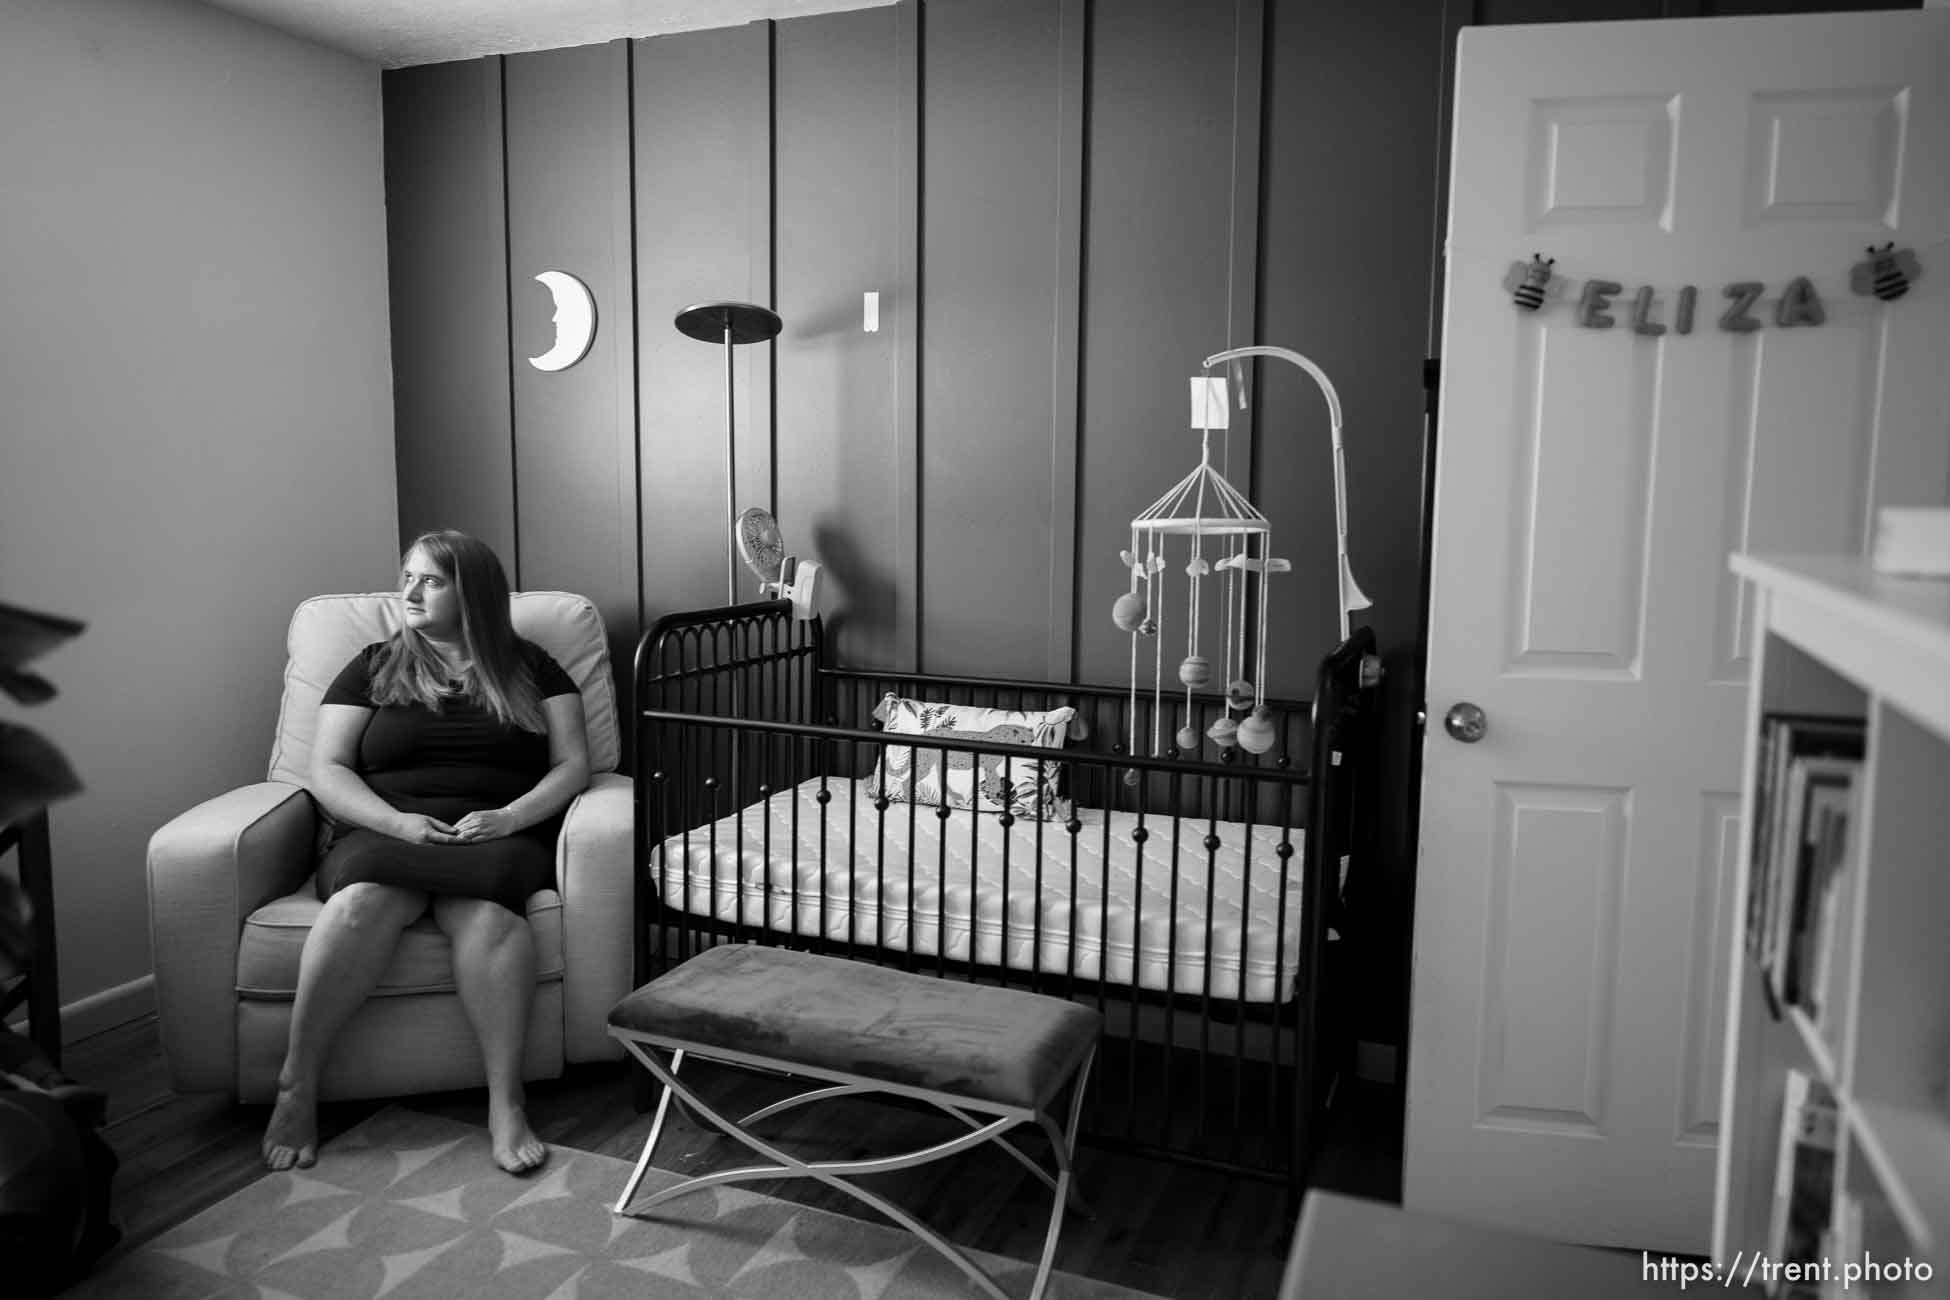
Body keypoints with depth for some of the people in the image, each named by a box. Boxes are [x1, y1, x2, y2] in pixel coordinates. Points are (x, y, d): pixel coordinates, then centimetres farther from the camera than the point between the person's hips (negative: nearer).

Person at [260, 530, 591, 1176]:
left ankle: (506, 1105, -35)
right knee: (364, 901, -36)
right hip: (384, 831, 1)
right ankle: (296, 1085, -24)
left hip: (499, 834, -1)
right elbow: (327, 771, 9)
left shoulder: (530, 668, 17)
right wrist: (397, 821, -10)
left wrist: (511, 816, -12)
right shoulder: (373, 668, 19)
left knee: (484, 911, -37)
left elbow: (573, 765, 8)